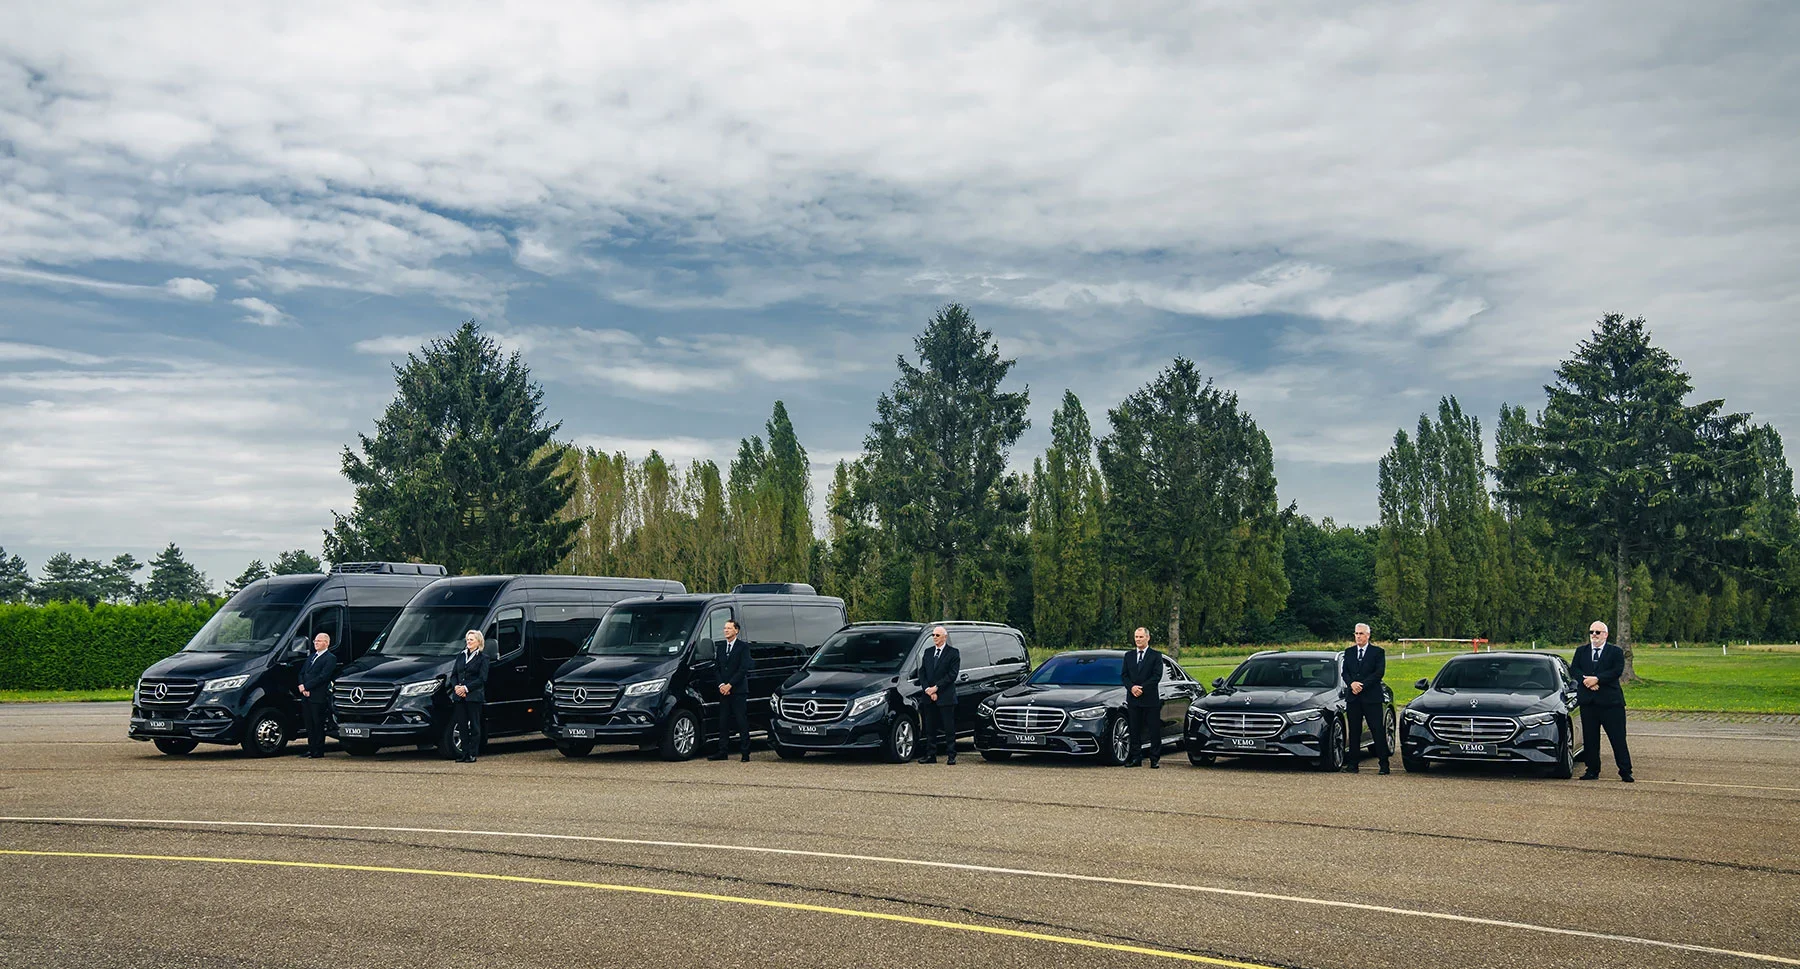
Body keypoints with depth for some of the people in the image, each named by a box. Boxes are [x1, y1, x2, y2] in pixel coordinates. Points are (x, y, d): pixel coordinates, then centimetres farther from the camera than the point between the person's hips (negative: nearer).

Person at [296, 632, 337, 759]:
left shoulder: (330, 659, -6)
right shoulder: (311, 657, 21)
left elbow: (322, 677, -15)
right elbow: (301, 673, 17)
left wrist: (306, 687, -16)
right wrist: (302, 685, -4)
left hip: (318, 697, -8)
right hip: (306, 696, 8)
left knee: (318, 724, -3)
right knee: (309, 724, 11)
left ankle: (319, 751, 2)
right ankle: (311, 749, 17)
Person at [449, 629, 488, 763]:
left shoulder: (483, 658, 0)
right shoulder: (461, 656, 17)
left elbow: (482, 678, -8)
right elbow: (453, 674, 14)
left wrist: (466, 688, -16)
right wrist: (456, 686, -6)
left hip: (474, 697, -5)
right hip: (459, 697, 5)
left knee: (474, 725, -1)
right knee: (462, 725, 5)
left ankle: (472, 754, 2)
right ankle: (464, 753, 11)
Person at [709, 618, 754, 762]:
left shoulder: (743, 647, -2)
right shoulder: (720, 647, 15)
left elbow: (743, 669, -9)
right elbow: (716, 667, 12)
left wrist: (730, 685, -14)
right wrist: (721, 685, -4)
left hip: (738, 690, -5)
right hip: (723, 690, 5)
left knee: (742, 722, -4)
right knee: (723, 722, 6)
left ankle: (746, 753, -2)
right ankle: (723, 751, 11)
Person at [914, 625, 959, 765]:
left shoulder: (953, 653, -1)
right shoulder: (928, 652, 15)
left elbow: (953, 674, -10)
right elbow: (921, 672, 10)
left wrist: (936, 687, -13)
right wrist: (927, 689, -6)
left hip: (946, 697, -5)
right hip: (929, 697, 5)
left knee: (949, 728, -2)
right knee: (929, 727, 8)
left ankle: (951, 756, 1)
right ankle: (930, 755, 14)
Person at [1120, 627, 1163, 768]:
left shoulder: (1156, 656, 1)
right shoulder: (1128, 656, 13)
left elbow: (1157, 676, -7)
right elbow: (1123, 675, 8)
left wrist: (1142, 688, -15)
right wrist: (1132, 687, -11)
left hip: (1151, 699, -4)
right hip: (1133, 699, 4)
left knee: (1154, 730, -1)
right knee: (1135, 730, 6)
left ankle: (1155, 759, 4)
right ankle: (1136, 758, 12)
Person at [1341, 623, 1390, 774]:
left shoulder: (1378, 652, 3)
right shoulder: (1348, 652, 15)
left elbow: (1379, 672, -7)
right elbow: (1345, 672, 9)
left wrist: (1362, 685, -14)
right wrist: (1352, 684, -12)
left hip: (1372, 698, -4)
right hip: (1353, 698, 4)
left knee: (1378, 731, -4)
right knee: (1354, 732, 6)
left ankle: (1384, 764, 0)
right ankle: (1353, 764, 9)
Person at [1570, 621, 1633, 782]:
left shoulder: (1616, 652, 4)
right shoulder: (1581, 651, 14)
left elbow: (1617, 671, -10)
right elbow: (1574, 669, 4)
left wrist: (1597, 679, -18)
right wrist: (1586, 681, -15)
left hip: (1610, 701, -3)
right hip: (1587, 702, 3)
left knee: (1618, 738, -3)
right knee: (1590, 738, 7)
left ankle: (1625, 772, 1)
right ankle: (1592, 770, 15)